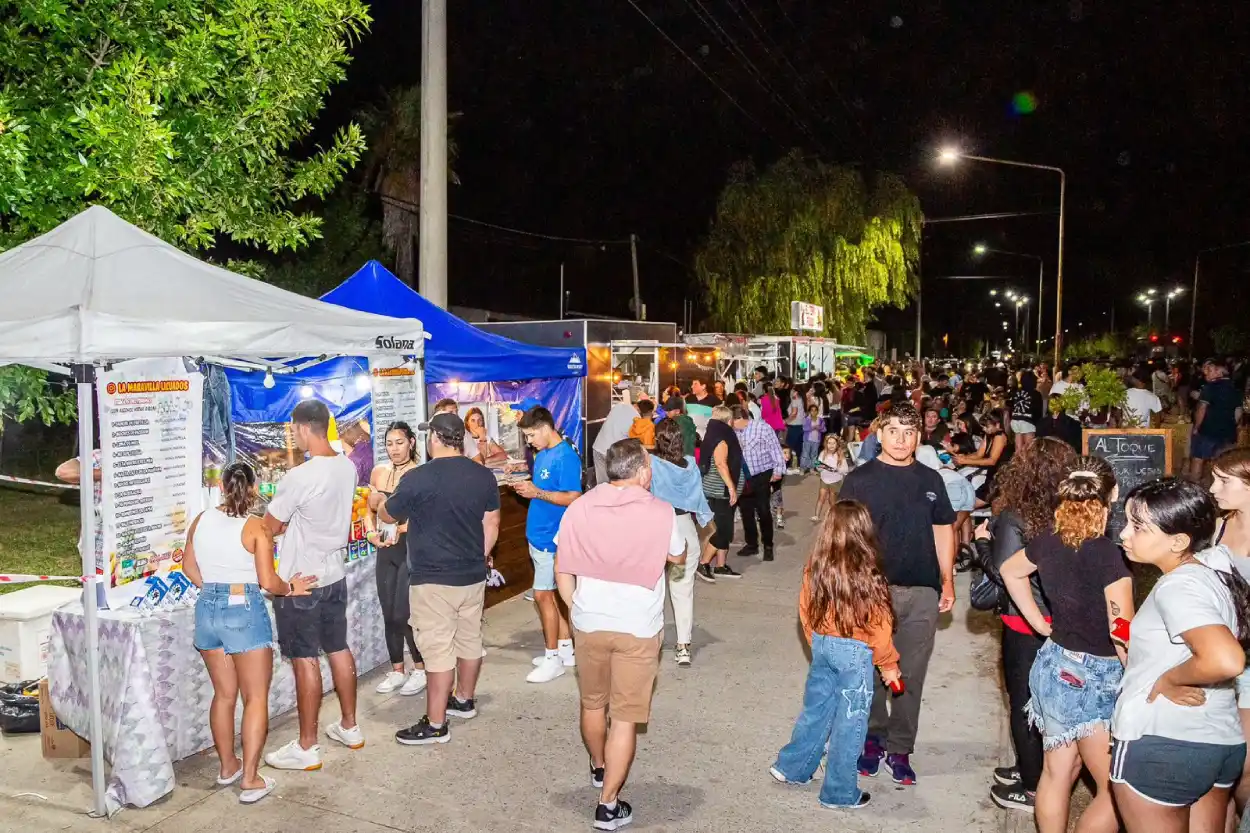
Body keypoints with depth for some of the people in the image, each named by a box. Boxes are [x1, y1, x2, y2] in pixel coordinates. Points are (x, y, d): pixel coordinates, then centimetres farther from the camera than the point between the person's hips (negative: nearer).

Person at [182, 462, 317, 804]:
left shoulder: (201, 520, 2)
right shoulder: (255, 528, -13)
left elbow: (189, 567, 12)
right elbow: (268, 582, -15)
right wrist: (290, 589, 4)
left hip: (208, 610, 6)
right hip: (245, 612, -6)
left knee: (224, 694, 19)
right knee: (256, 698, 4)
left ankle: (227, 766, 32)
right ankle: (250, 779, 2)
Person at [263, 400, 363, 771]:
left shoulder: (298, 477, -24)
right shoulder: (347, 467, -1)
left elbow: (269, 527, -11)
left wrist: (282, 526, 9)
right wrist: (290, 524, 7)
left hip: (300, 581, -7)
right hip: (334, 574, 7)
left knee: (305, 661, 2)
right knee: (339, 650, 17)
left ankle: (306, 748, 12)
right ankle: (349, 727, 31)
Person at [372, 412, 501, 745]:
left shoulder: (418, 478, -15)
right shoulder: (484, 476, 1)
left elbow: (388, 515, 2)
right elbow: (491, 525, 7)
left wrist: (378, 500, 24)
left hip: (433, 579, -6)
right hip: (473, 575, 6)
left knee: (438, 649, -1)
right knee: (469, 639, 18)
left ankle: (435, 725, 6)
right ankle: (464, 700, 36)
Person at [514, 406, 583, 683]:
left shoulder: (566, 457, -17)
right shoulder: (542, 455, 11)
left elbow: (572, 498, -22)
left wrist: (537, 493, -23)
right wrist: (527, 489, 3)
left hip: (551, 538, -9)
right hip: (538, 536, 9)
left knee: (543, 595, -4)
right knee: (552, 594, 15)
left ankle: (553, 659, 7)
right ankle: (566, 650, 26)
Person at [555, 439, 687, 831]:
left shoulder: (578, 508, -5)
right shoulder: (660, 512, -11)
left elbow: (563, 570, 0)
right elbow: (679, 558, 7)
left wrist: (577, 610, 13)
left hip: (590, 624, 3)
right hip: (638, 628, -3)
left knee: (593, 703, 24)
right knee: (625, 717, 6)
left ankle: (599, 768, 46)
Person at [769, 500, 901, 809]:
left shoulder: (816, 567, -7)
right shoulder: (867, 574, -21)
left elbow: (806, 612, 4)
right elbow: (878, 625, -13)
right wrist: (888, 664, 1)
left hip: (822, 645, 5)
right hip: (855, 654, -5)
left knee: (815, 708, 22)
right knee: (849, 721, 8)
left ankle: (791, 767, 33)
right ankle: (840, 793, 20)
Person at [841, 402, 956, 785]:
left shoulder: (930, 480, 8)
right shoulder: (860, 479, -3)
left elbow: (943, 531, 14)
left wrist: (947, 580, 9)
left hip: (923, 593, 3)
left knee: (911, 676, 8)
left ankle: (899, 749, 21)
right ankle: (873, 738, 27)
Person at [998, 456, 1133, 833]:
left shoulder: (1048, 542, -1)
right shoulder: (1109, 555, -21)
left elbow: (1009, 571, 19)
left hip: (1053, 664, 7)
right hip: (1094, 678, -7)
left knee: (1058, 772, 17)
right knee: (1119, 792, 6)